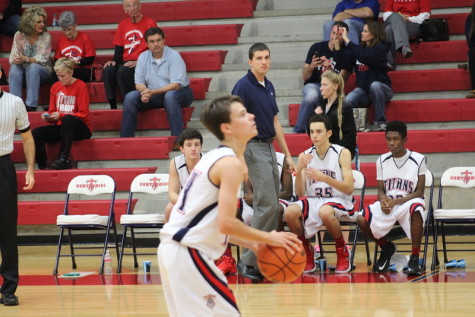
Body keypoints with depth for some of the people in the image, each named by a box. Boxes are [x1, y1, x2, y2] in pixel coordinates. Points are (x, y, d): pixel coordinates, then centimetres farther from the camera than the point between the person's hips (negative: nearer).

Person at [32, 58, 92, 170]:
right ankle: (42, 167, -21)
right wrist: (48, 117, -10)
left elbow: (83, 114, -10)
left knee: (67, 119, -40)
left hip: (81, 129, -5)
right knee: (36, 133, -22)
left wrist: (61, 115, -20)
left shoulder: (80, 86, -6)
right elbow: (52, 112, 15)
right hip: (59, 127, 5)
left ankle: (64, 159, -40)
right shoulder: (55, 87, 10)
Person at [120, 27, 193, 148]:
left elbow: (175, 85, -21)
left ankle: (177, 140, -39)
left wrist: (153, 92, -31)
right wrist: (144, 92, -24)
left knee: (170, 96, -38)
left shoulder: (173, 56, -14)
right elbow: (139, 83, 1)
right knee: (130, 97, -17)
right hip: (153, 96, 5)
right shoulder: (143, 57, 1)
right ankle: (125, 140, -15)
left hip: (180, 93, -4)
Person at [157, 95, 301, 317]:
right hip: (188, 254, -10)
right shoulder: (231, 163, -13)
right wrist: (268, 238, -9)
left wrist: (251, 243, 13)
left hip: (172, 248, 10)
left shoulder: (215, 157, 17)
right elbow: (226, 223, -20)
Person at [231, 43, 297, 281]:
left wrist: (287, 155, 19)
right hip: (254, 148, -8)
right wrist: (240, 160, -23)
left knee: (270, 206, 7)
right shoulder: (243, 86, -11)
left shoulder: (269, 87, 13)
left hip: (270, 148, 8)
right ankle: (248, 261, -10)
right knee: (267, 205, -14)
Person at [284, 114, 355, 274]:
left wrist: (323, 178, -25)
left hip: (339, 201, -4)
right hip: (313, 200, 4)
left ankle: (343, 252, -12)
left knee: (325, 212, -40)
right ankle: (307, 252, -3)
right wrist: (299, 171, -18)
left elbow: (349, 188, -12)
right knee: (290, 212, -28)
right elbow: (300, 193, 1)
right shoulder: (305, 156, 6)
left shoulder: (342, 153, -4)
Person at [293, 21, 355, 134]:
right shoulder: (317, 47, 5)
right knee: (311, 95, -37)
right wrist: (311, 66, -18)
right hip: (313, 85, 0)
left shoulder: (347, 54, 3)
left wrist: (329, 68, -22)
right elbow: (305, 77, 4)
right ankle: (299, 131, -29)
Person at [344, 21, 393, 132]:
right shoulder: (361, 48, 10)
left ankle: (380, 122, -28)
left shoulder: (380, 49, -9)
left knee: (375, 85, -41)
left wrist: (347, 40, -23)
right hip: (363, 89, 4)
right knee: (347, 101, -29)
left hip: (380, 89, -4)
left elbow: (364, 56, -28)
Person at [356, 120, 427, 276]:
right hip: (387, 204, 4)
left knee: (416, 209, -41)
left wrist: (396, 202, -20)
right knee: (362, 219, -24)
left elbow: (419, 192, -7)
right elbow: (381, 190, 9)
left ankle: (415, 258, -29)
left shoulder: (418, 159, -4)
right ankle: (386, 248, 8)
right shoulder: (382, 161, 7)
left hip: (408, 202, -4)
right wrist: (384, 201, -16)